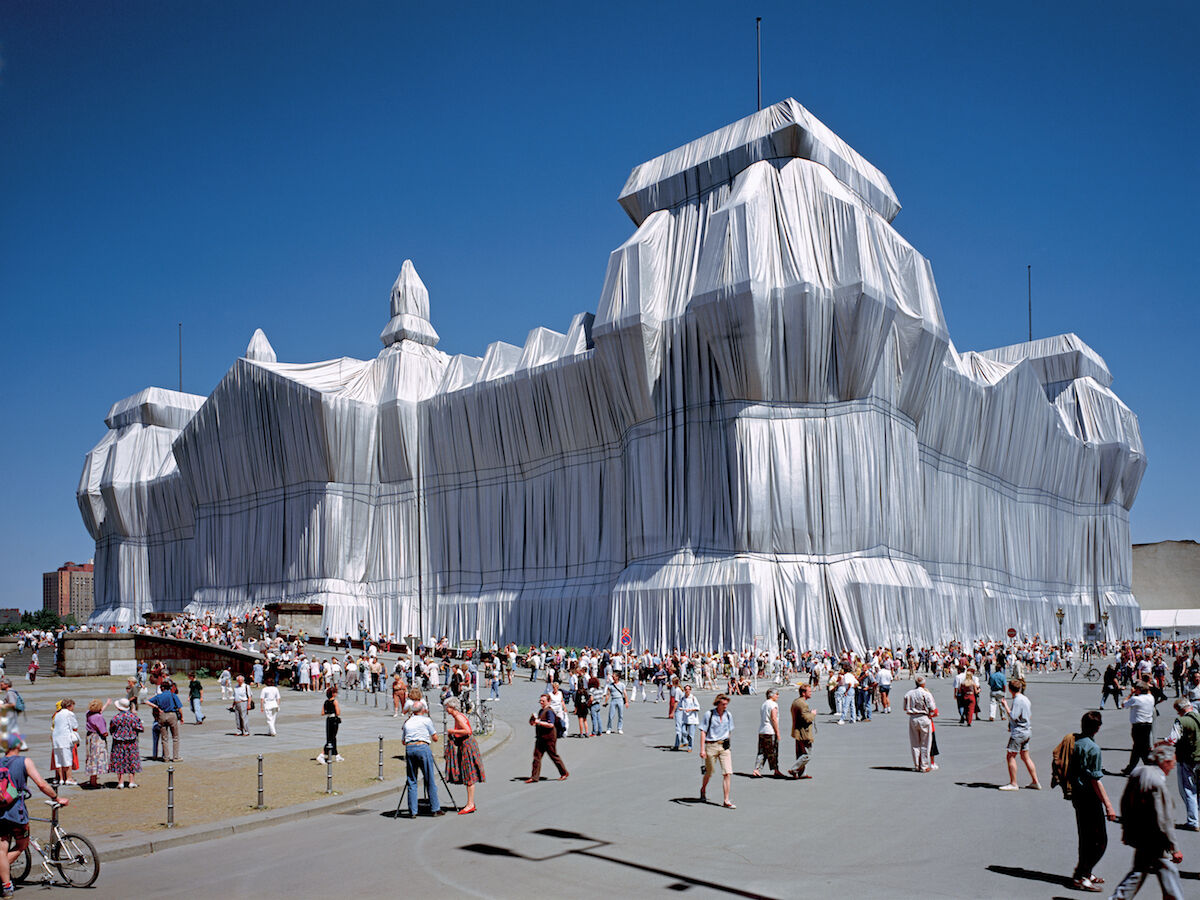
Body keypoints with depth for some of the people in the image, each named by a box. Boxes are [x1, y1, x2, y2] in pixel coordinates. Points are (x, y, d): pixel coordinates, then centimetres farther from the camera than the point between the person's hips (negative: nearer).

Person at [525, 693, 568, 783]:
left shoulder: (549, 711, -14)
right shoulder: (541, 711, 15)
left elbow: (551, 725, -24)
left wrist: (539, 722, -23)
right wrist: (534, 721, 7)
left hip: (549, 738, -9)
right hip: (540, 738, 9)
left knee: (554, 756, 3)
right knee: (537, 756, 2)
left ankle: (564, 773, 19)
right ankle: (534, 777, 4)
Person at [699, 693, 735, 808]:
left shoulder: (728, 715, 5)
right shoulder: (709, 714, -8)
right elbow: (703, 732, -7)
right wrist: (702, 749, -12)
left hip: (724, 746, 3)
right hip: (711, 746, -3)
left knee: (727, 773, -8)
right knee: (709, 772, 10)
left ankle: (726, 801, -3)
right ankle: (703, 790, 40)